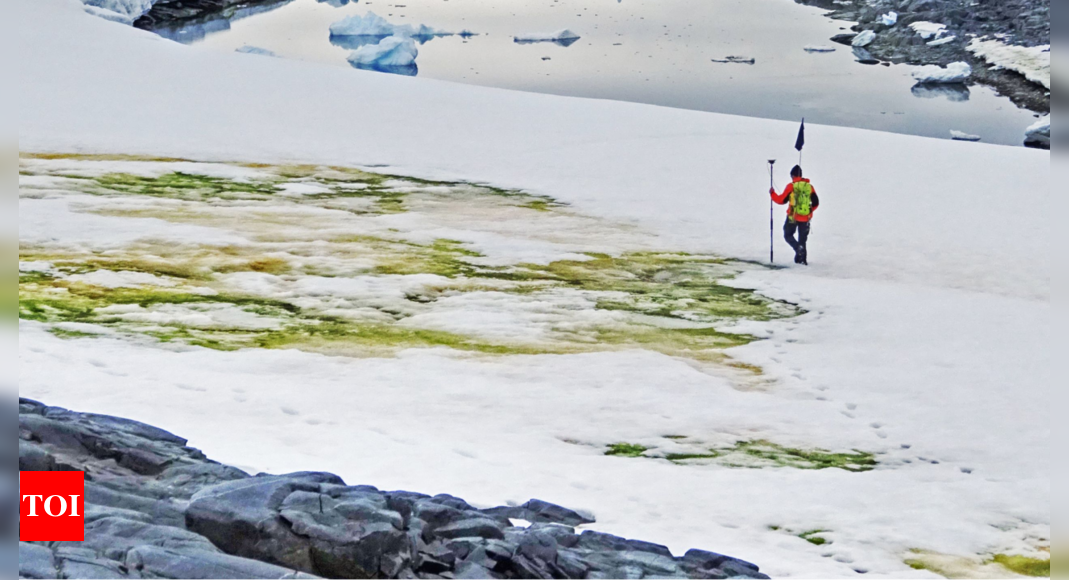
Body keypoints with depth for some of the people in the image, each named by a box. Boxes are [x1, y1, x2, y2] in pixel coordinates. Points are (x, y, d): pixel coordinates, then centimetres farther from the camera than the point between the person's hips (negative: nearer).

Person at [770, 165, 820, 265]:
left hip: (793, 217, -4)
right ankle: (802, 259, 10)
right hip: (805, 218, 4)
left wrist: (773, 193, 15)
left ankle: (798, 248, -13)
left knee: (788, 235, 11)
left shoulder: (791, 186, -7)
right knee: (802, 239, 14)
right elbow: (816, 203, 9)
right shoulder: (809, 186, 5)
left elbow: (781, 200, -2)